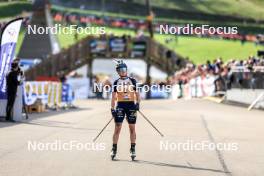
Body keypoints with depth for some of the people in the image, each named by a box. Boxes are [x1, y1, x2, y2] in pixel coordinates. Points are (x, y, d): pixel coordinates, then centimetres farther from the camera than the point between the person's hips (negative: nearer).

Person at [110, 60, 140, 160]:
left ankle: (133, 149, 8)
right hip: (120, 105, 0)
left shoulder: (133, 81, 6)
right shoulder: (116, 82, 9)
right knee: (117, 128, -5)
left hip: (131, 105, 0)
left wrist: (137, 103, -9)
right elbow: (113, 96, 8)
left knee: (132, 128, 2)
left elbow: (137, 94, 6)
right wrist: (112, 108, 1)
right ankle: (114, 149, -2)